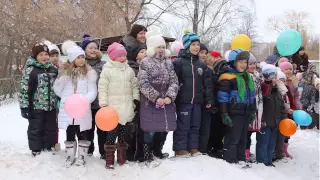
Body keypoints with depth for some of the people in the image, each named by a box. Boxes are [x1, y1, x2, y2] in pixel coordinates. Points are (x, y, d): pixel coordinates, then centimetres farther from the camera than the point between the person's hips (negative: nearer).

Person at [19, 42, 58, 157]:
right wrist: (24, 106, -14)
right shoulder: (30, 70, -10)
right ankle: (36, 151, 17)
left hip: (51, 107, 5)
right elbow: (24, 89, -12)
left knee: (50, 129, 13)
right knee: (35, 130, 6)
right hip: (36, 107, -5)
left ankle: (48, 149, 26)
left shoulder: (53, 69, 8)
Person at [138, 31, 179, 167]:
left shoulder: (168, 62, 10)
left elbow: (174, 81, 5)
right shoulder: (145, 62, -6)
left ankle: (157, 152, 31)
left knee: (164, 129, 12)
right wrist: (156, 97, -18)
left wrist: (170, 96, -11)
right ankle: (148, 158, 10)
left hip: (167, 101, 5)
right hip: (150, 102, -5)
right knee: (150, 130, -2)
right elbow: (144, 84, -13)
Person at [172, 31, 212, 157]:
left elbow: (207, 83, 12)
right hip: (183, 100, -6)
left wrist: (208, 99, 9)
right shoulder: (179, 62, -7)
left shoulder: (201, 64, 12)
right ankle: (180, 149, 11)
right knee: (182, 126, 1)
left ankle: (193, 148, 22)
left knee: (195, 125, 12)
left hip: (197, 101, 6)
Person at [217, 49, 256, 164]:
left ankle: (241, 159, 27)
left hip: (246, 113, 8)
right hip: (234, 113, -8)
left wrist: (253, 111, 19)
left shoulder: (248, 77, 15)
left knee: (243, 138, 16)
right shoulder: (227, 78, -11)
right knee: (233, 137, -5)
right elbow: (223, 98, -14)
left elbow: (252, 95, 22)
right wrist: (224, 114, -17)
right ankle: (229, 160, 4)